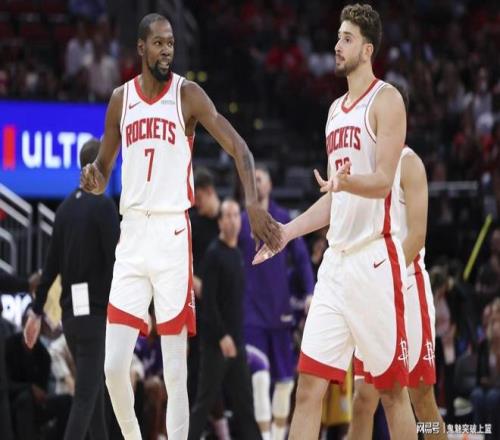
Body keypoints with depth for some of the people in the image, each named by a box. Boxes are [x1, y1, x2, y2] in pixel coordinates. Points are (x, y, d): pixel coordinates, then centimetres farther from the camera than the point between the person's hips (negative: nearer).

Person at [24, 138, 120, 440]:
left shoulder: (66, 208, 11)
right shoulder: (104, 206, -10)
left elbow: (52, 264, 13)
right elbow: (115, 263, -15)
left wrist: (37, 311, 17)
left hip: (71, 313, 7)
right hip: (96, 313, -7)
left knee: (94, 391, 16)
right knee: (87, 394, -10)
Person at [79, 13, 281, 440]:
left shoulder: (188, 94, -2)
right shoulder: (121, 99, 10)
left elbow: (239, 148, -8)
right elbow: (103, 171, 19)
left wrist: (253, 204, -24)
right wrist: (93, 178, -6)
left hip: (173, 233, -3)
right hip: (131, 233, 3)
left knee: (175, 371, -3)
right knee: (114, 366, -2)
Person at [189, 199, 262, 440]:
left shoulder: (238, 254, 14)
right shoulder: (214, 254, -10)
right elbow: (208, 300, -17)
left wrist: (237, 335, 15)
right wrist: (222, 336, -20)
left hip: (236, 341, 8)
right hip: (216, 342, -8)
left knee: (244, 402, 6)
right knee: (205, 401, -5)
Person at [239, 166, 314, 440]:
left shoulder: (284, 220, 5)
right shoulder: (242, 222, 0)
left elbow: (301, 259, 5)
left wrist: (310, 293, -8)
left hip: (280, 310, 3)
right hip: (252, 312, -3)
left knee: (285, 380, 8)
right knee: (260, 376, -16)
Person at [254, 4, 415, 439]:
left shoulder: (385, 100, -5)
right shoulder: (337, 109, 19)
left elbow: (383, 181, -17)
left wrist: (348, 181, -35)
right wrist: (286, 231, 23)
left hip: (374, 259, -8)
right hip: (336, 260, 8)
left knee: (393, 390, -1)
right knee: (309, 388, 1)